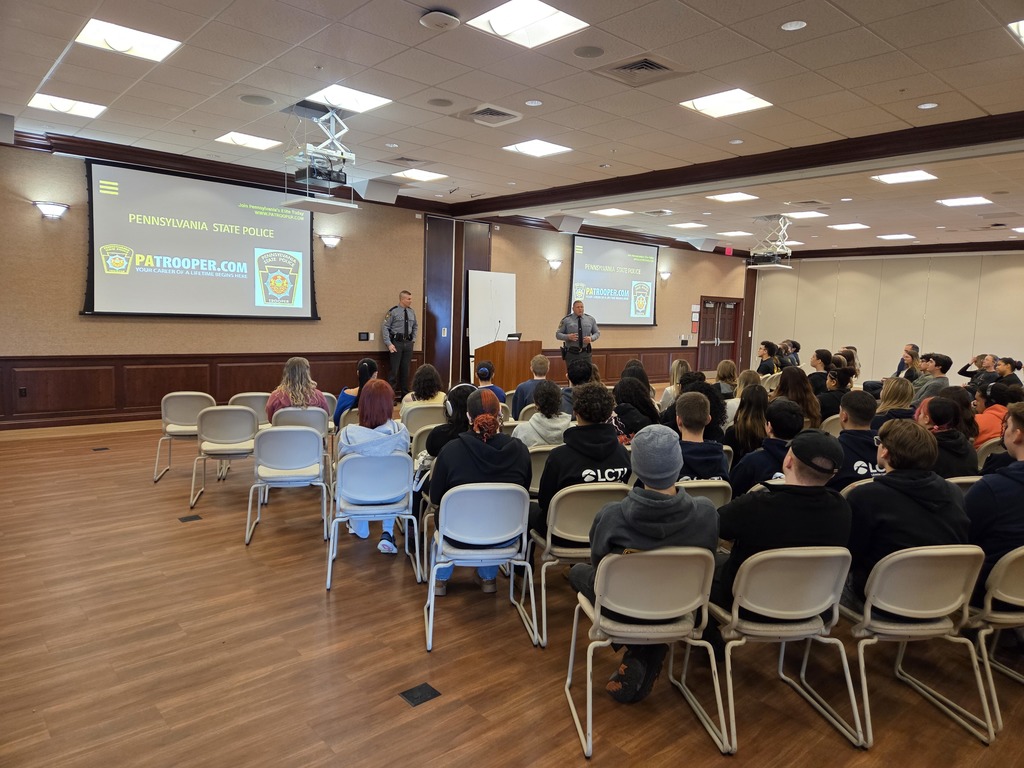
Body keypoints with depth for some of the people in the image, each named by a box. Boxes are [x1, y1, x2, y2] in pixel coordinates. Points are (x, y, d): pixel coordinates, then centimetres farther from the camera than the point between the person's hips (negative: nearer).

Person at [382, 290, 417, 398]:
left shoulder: (412, 312, 6)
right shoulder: (393, 312, -10)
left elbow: (415, 326, 21)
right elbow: (384, 327, -9)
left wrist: (413, 339, 12)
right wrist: (389, 344, -14)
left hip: (408, 343, 5)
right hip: (397, 342, -5)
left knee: (406, 370, 11)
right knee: (394, 369, -2)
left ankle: (405, 394, 21)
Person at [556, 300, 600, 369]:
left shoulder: (590, 319, 7)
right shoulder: (566, 320, -1)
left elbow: (597, 333, 12)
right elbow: (558, 334, 0)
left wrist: (591, 338, -11)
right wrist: (568, 337, -20)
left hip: (585, 353, 2)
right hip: (571, 353, -2)